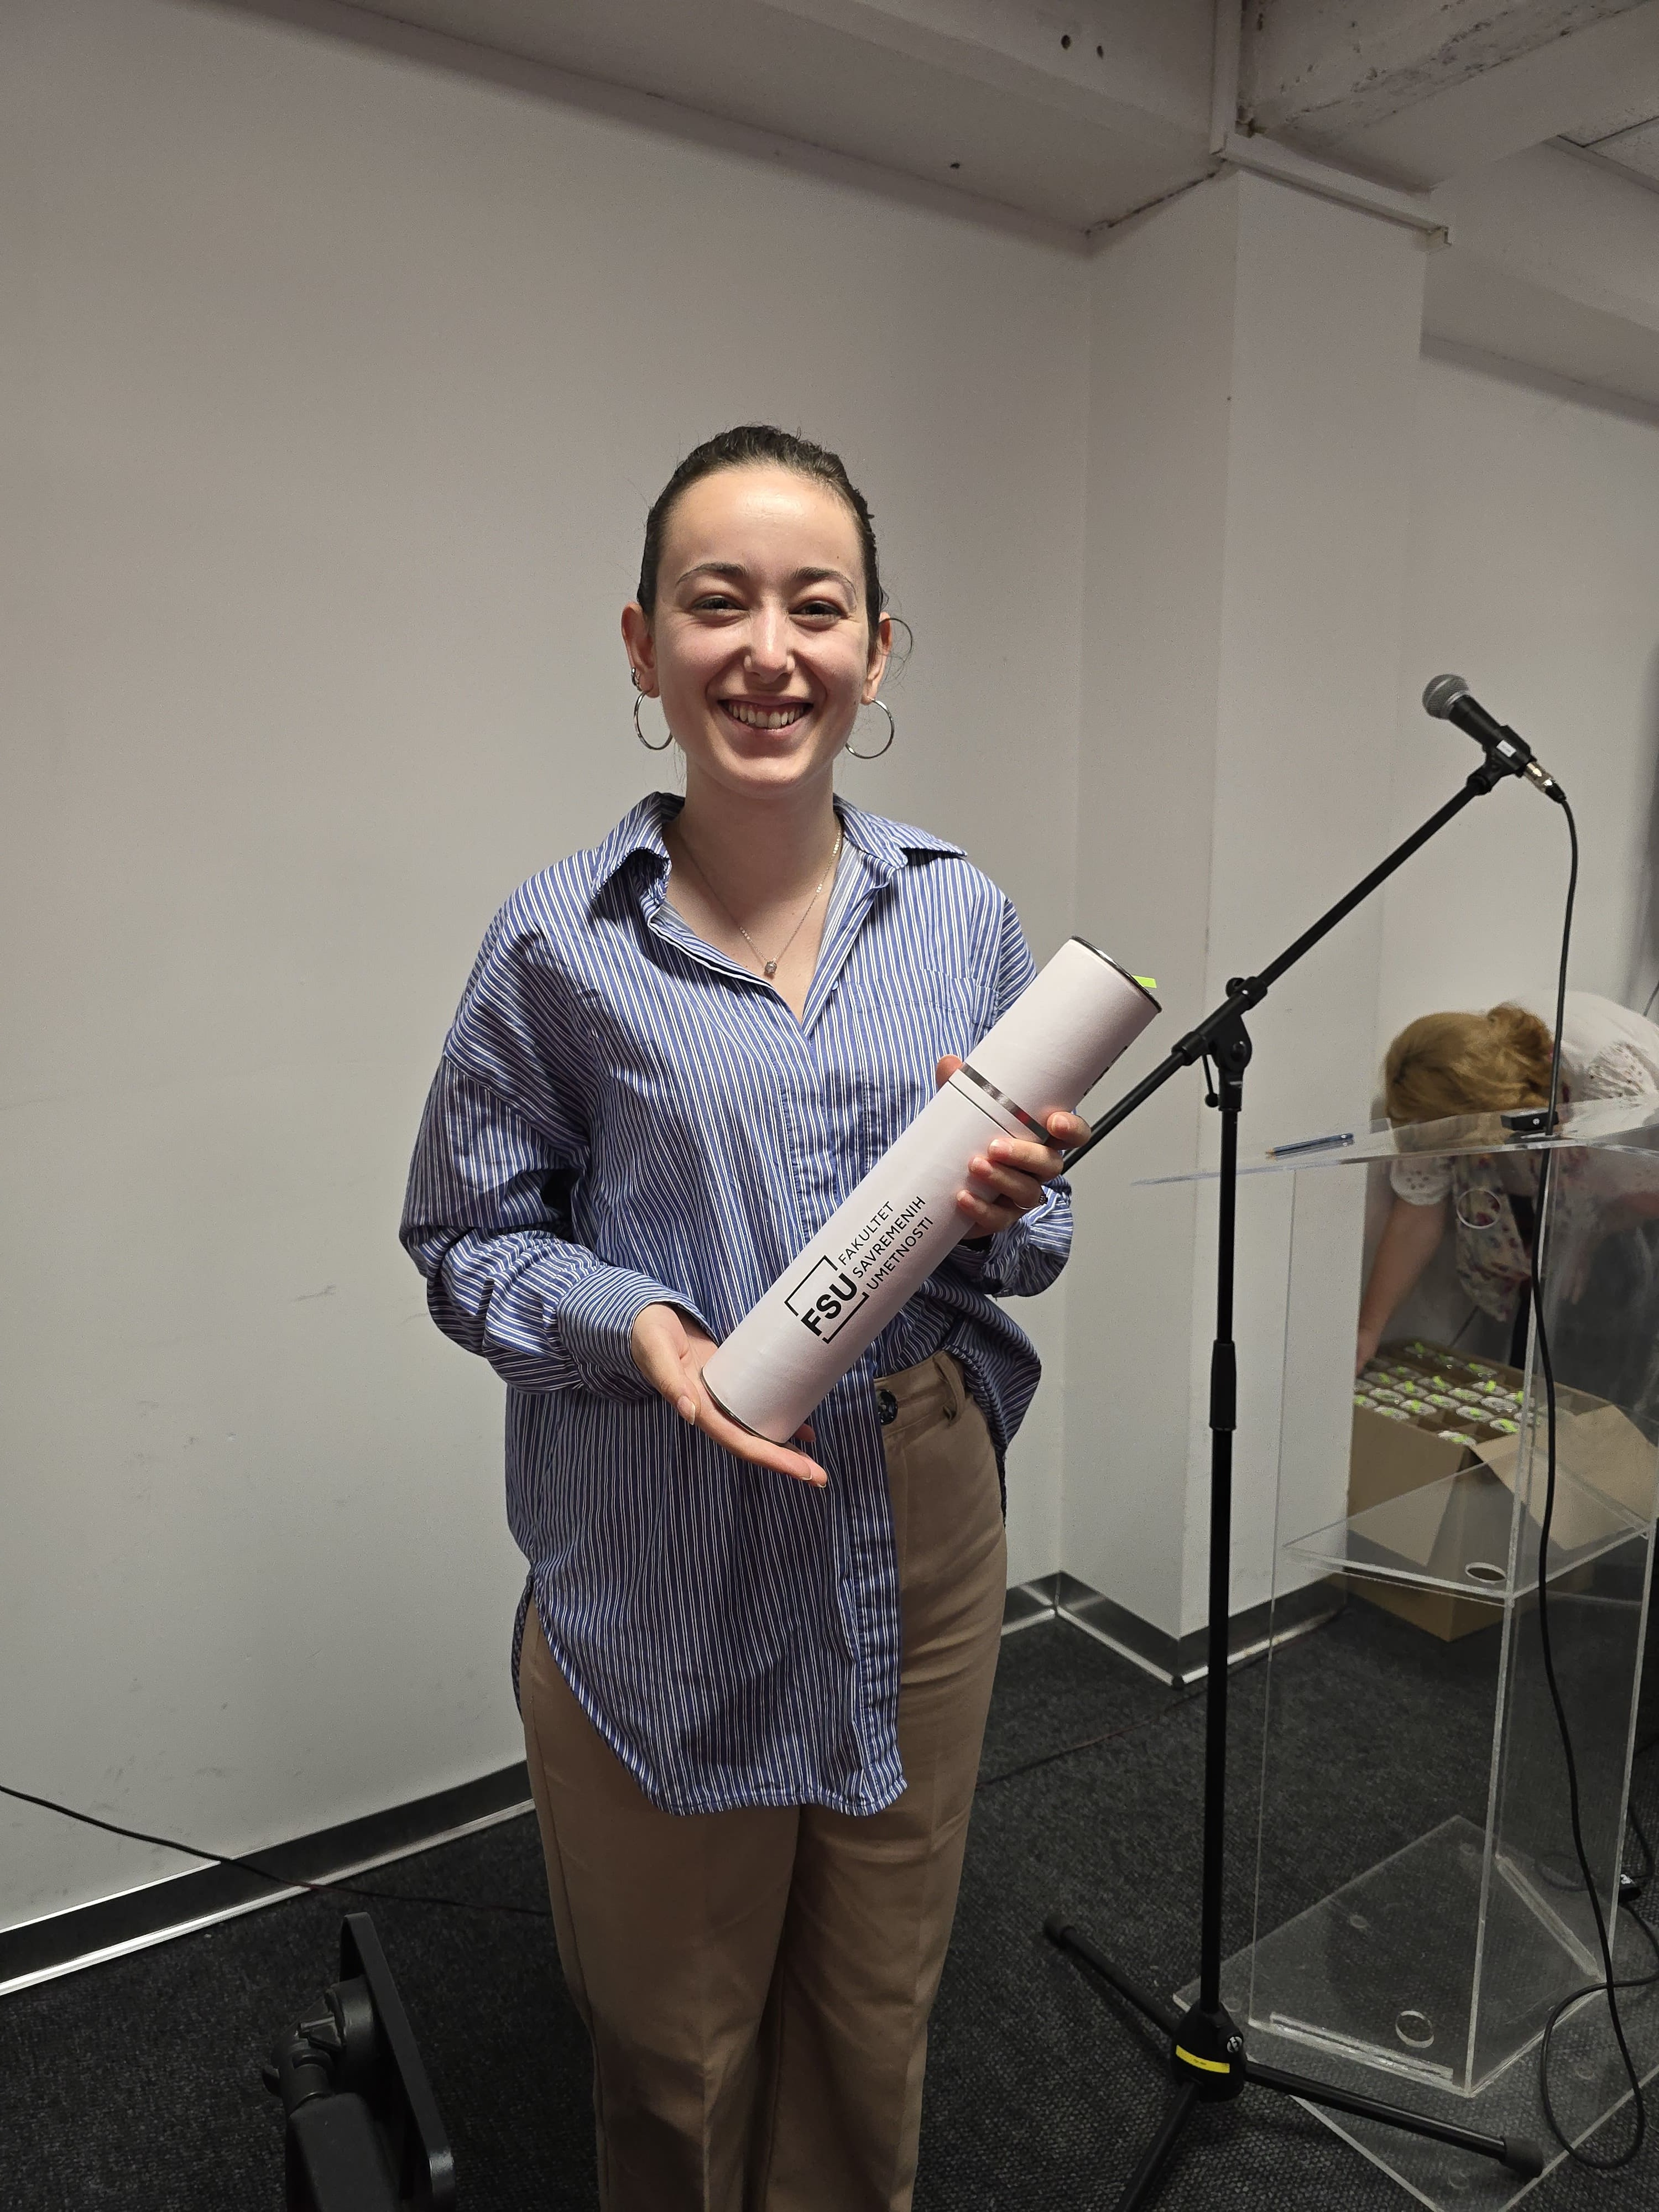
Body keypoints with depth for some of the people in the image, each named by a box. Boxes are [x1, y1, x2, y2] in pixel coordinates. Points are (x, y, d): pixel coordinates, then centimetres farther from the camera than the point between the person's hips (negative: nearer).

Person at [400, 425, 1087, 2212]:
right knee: (677, 2026, 20)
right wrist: (635, 1325, -20)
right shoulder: (561, 940, -11)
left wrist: (1005, 1207, -15)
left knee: (877, 2005, 24)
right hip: (660, 1567, -2)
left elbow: (1031, 1242, 7)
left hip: (919, 1526, 3)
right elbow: (464, 1240, -3)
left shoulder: (962, 913, -1)